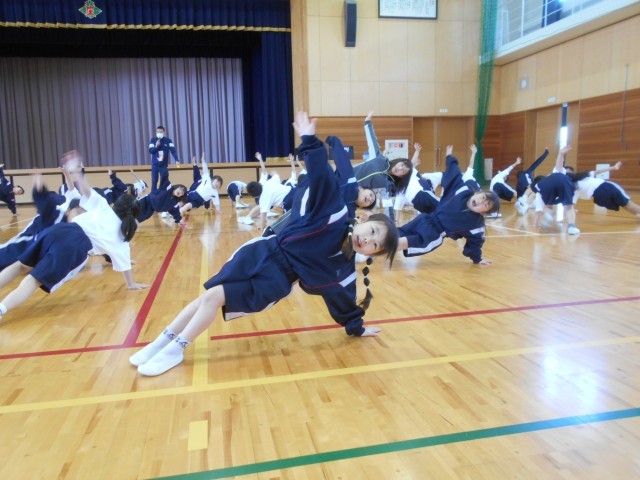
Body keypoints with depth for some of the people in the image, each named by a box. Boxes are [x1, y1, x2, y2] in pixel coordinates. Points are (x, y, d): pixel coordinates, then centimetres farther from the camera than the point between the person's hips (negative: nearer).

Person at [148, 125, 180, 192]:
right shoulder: (153, 140, 1)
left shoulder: (168, 140, -2)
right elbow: (150, 151, -4)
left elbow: (173, 151, -12)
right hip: (155, 165, 0)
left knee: (164, 182, 4)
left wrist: (177, 160, -26)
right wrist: (156, 146, -23)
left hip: (164, 165, 0)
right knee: (154, 181, 0)